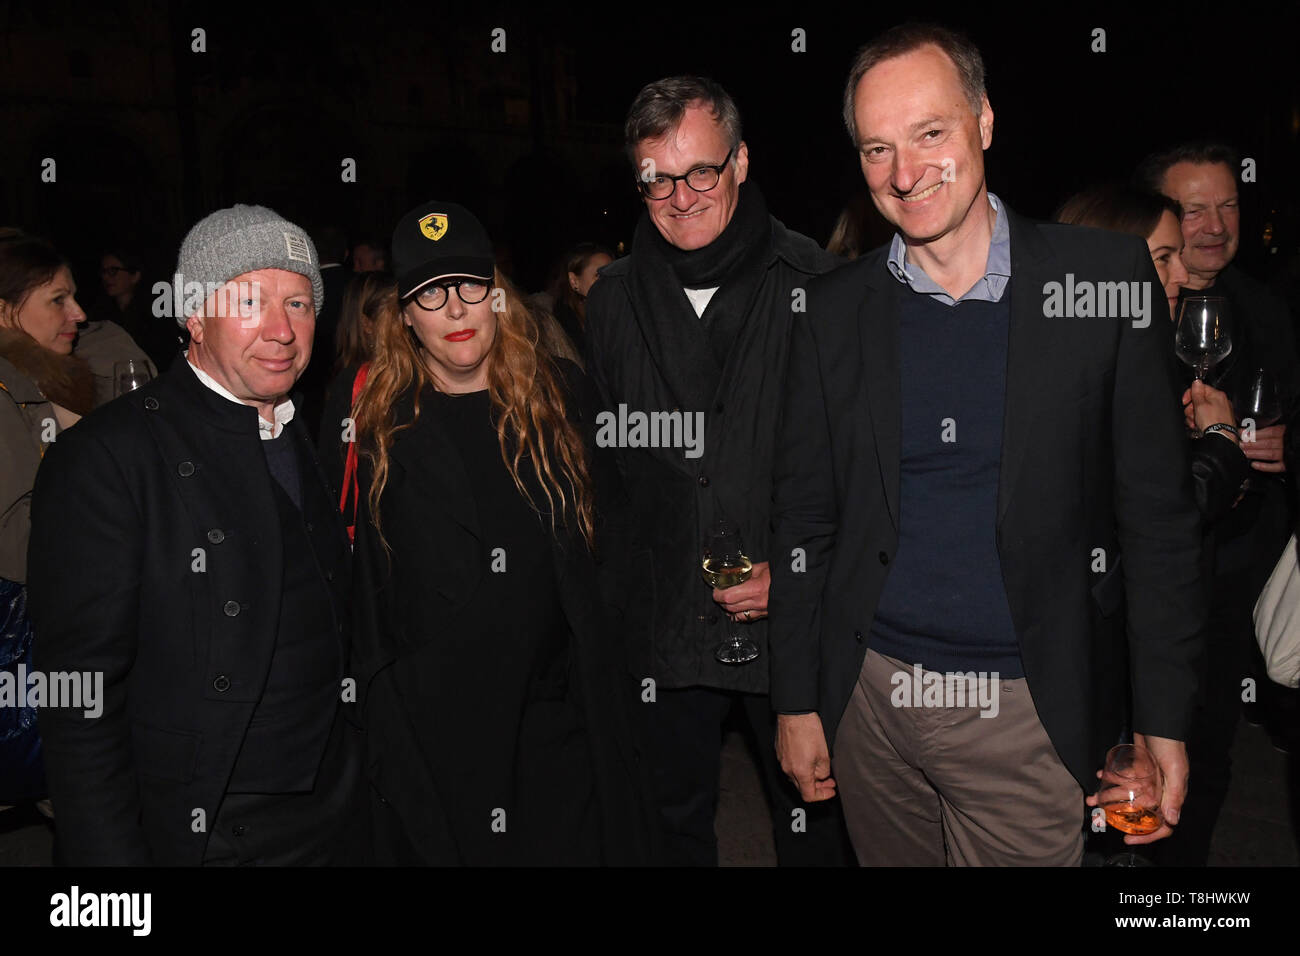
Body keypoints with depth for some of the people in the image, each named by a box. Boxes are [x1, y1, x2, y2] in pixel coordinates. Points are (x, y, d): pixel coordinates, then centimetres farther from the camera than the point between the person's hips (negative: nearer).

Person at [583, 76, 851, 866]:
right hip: (664, 621, 3)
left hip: (794, 619, -2)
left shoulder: (816, 283, -7)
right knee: (679, 821, 20)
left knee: (812, 821, 16)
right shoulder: (613, 300, 4)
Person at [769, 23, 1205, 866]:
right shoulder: (835, 310, 0)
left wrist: (1166, 723, -4)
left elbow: (1160, 518, -3)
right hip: (867, 699, 2)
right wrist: (797, 701, 5)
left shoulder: (1107, 280, -6)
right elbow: (804, 518, 5)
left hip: (1026, 714, -2)